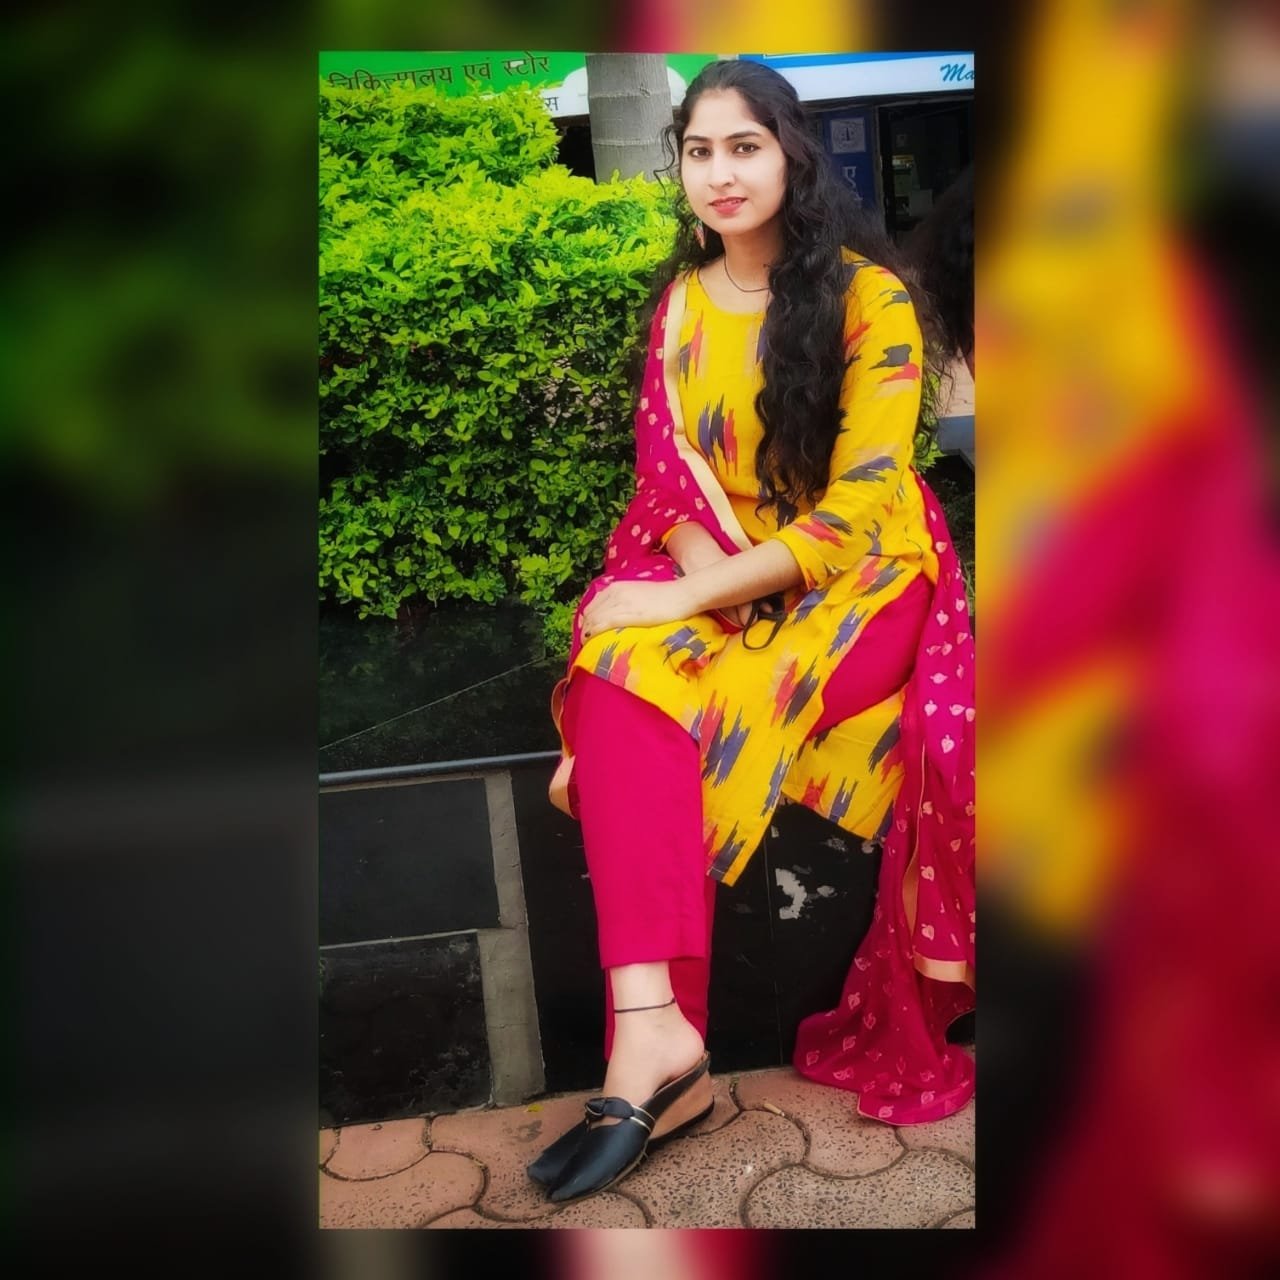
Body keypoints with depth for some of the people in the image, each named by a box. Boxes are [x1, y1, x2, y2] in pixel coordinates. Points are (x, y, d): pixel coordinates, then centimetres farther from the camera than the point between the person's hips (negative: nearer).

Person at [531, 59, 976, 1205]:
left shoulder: (868, 295, -6)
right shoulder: (680, 300, 9)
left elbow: (858, 509, -14)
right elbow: (665, 469, 5)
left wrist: (703, 593, -21)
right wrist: (704, 576, -15)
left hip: (858, 576, -3)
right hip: (712, 575, 4)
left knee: (689, 722, -32)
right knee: (616, 679, -27)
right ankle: (651, 1028, -34)